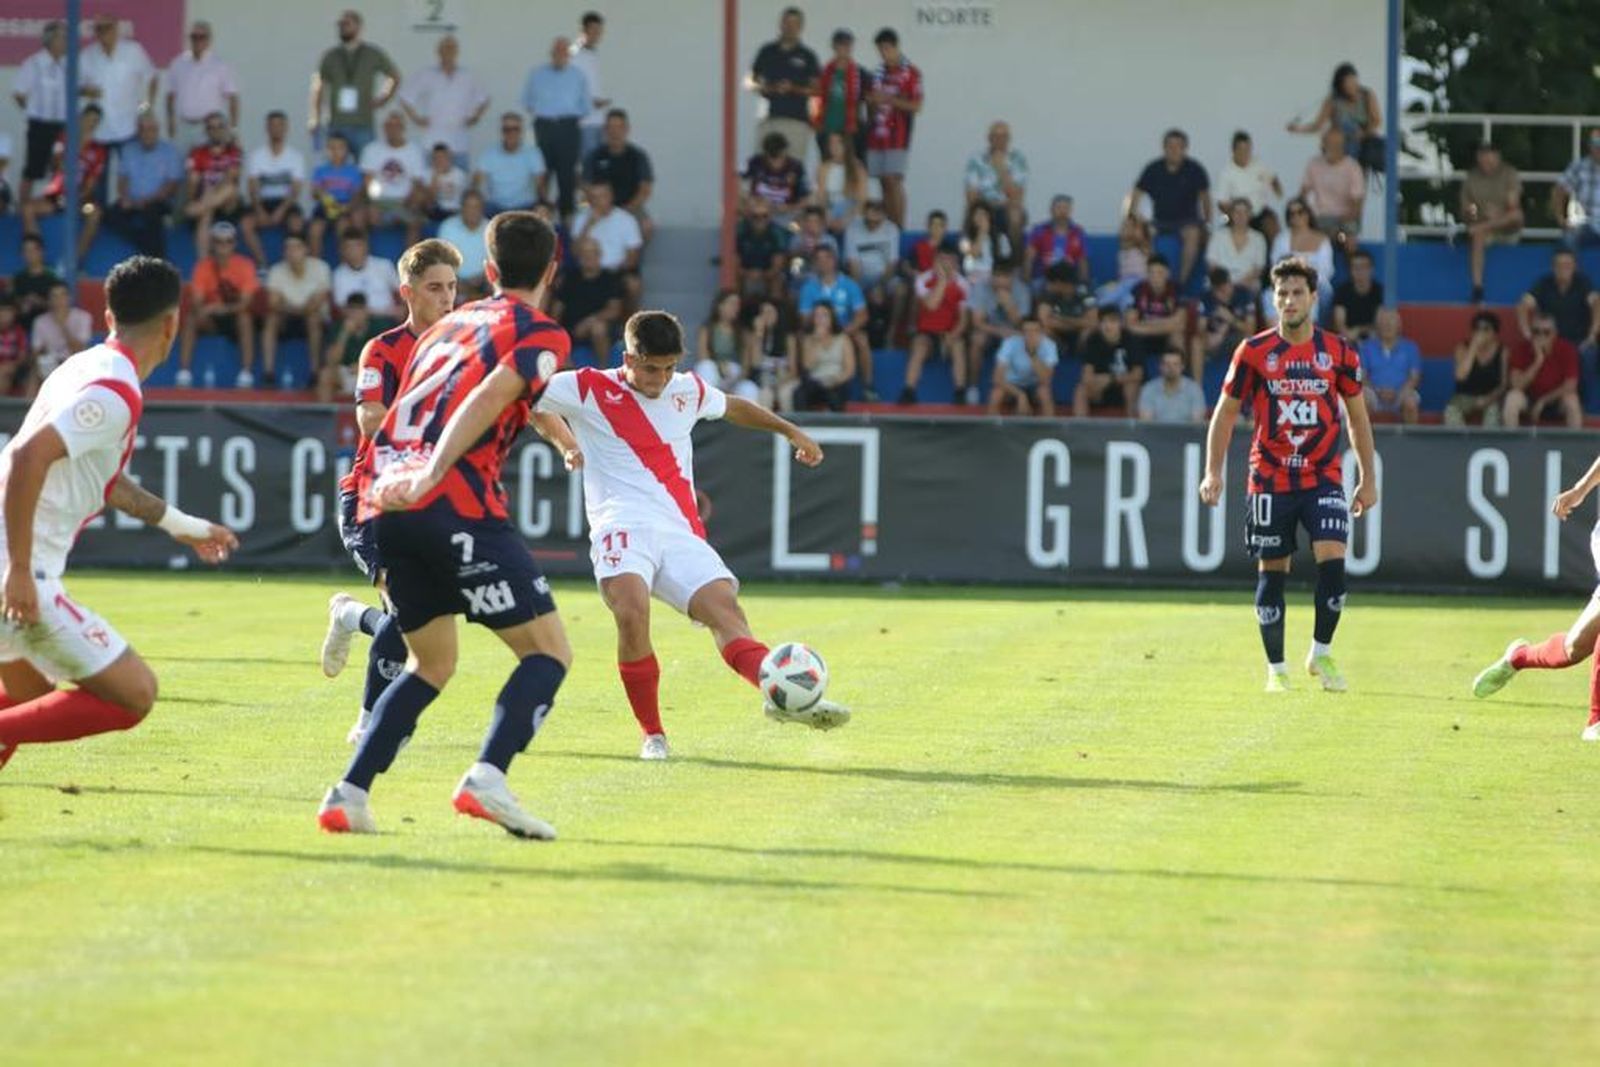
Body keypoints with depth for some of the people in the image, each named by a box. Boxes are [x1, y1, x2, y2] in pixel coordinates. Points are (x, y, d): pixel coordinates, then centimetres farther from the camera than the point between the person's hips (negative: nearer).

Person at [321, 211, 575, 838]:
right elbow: (487, 399, -12)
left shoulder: (450, 324, 26)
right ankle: (487, 778, -21)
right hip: (456, 506, -7)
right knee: (549, 651, 1)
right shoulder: (541, 335, 4)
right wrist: (429, 477, -20)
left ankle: (349, 795, 8)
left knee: (431, 663, 22)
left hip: (385, 503, 7)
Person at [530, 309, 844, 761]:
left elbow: (733, 407, 39)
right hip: (622, 527, -4)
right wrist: (567, 443, 15)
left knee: (726, 610, -20)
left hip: (681, 536, 4)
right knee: (632, 611, -31)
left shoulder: (688, 392, 18)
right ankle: (652, 734, -17)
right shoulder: (590, 389, 4)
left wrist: (790, 430, 40)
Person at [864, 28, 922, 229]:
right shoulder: (879, 74, 16)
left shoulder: (910, 74, -3)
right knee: (884, 183, 5)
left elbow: (916, 106, -8)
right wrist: (871, 101, 2)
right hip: (876, 135, 6)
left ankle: (899, 227, -12)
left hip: (897, 136, -6)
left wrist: (889, 100, -15)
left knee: (894, 181, -12)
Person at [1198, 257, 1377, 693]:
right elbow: (1225, 412, 5)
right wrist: (1213, 472, -4)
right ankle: (1276, 668, 15)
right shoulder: (1254, 352, -1)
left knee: (1332, 559, -15)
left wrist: (1368, 478, 10)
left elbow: (1357, 416, 11)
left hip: (1323, 477, 0)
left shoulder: (1338, 351, 2)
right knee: (1271, 571, 3)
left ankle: (1321, 653, 3)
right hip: (1270, 479, 0)